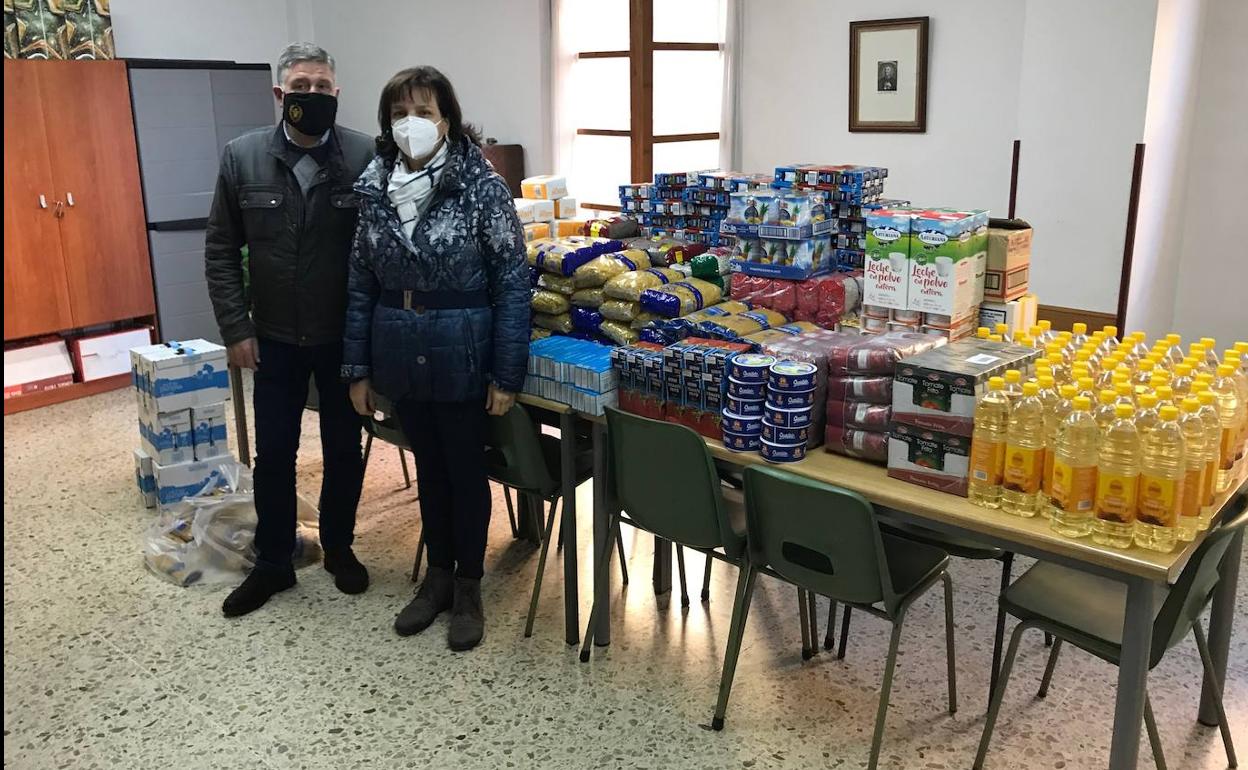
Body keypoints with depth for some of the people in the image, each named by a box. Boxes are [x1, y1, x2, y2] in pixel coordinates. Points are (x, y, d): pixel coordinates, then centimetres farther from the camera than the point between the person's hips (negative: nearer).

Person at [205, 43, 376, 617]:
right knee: (273, 454, 11)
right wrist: (236, 328, -4)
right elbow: (221, 251, 1)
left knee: (344, 448, 13)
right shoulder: (242, 157, -4)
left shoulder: (366, 156, -10)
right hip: (275, 337, 2)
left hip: (346, 336, -1)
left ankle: (338, 547, 34)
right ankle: (272, 564, 28)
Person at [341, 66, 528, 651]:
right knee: (428, 467, 18)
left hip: (461, 354, -4)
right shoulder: (374, 189, 1)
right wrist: (358, 368, 5)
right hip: (400, 355, 4)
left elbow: (512, 283, -11)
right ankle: (437, 575, 36)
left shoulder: (482, 186, -12)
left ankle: (468, 588, 28)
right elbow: (362, 284, 5)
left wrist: (507, 373, -13)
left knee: (466, 470, 10)